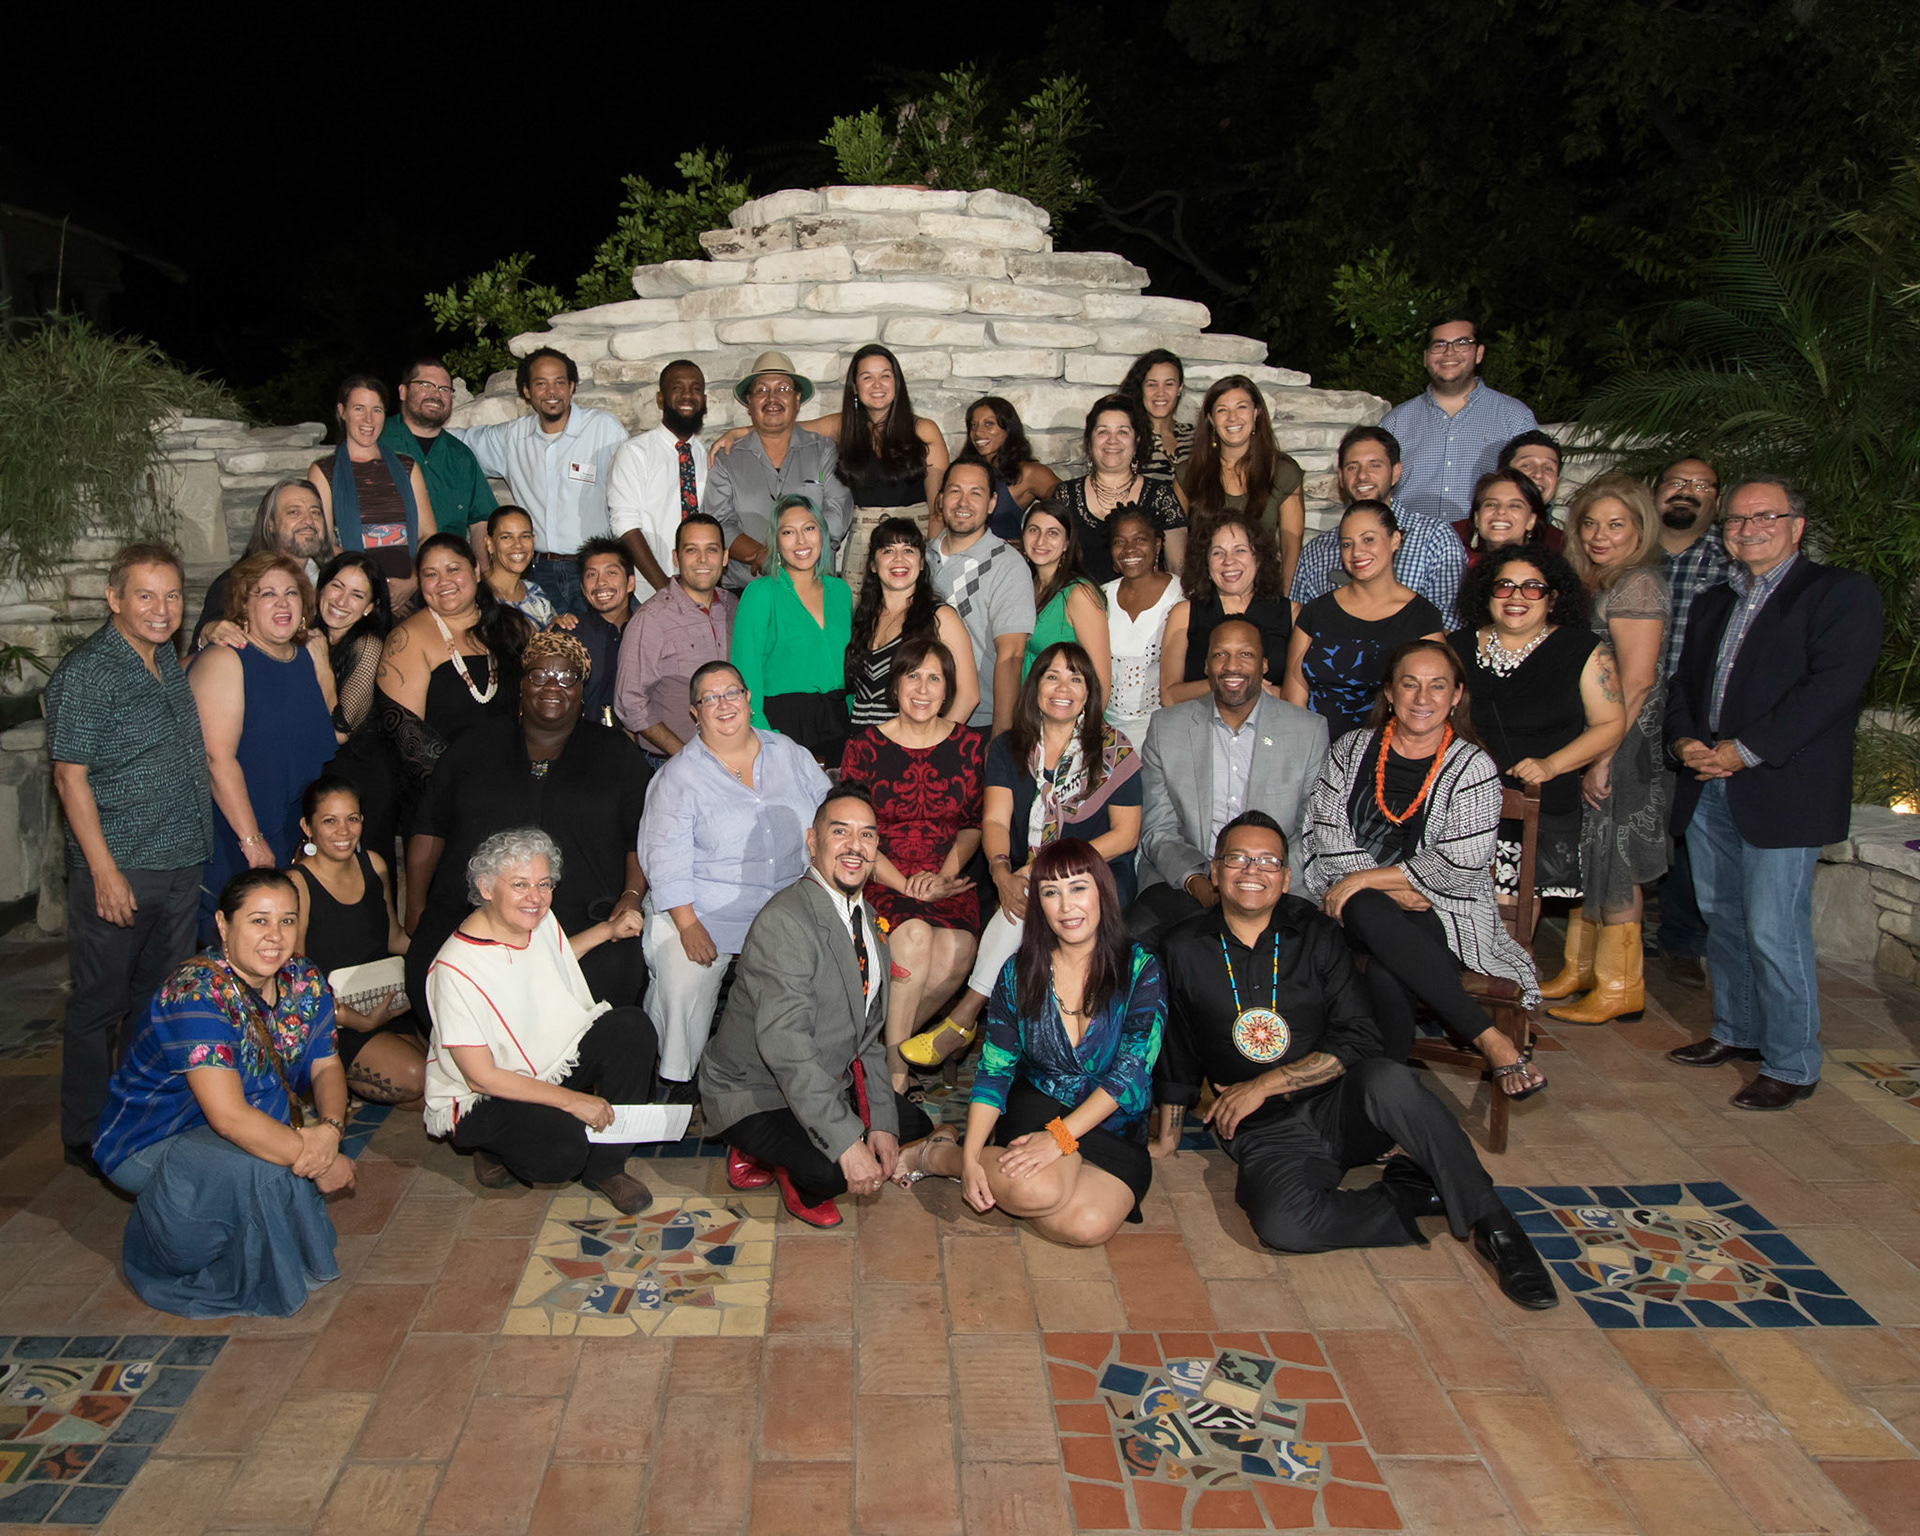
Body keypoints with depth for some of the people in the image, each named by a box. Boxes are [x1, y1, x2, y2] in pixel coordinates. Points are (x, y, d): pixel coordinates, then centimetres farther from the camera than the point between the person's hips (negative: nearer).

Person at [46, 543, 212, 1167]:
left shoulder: (170, 660, 11)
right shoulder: (86, 670, -11)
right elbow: (71, 776, -14)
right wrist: (105, 870, -17)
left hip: (182, 863, 7)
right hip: (119, 870, -7)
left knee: (159, 1001, 16)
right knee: (99, 1006, 5)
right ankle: (86, 1138, 19)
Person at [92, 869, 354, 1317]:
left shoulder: (304, 981, -7)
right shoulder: (198, 995, -30)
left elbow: (326, 1067, -5)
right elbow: (230, 1117, -36)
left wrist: (330, 1129, -26)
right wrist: (318, 1162, -31)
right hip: (149, 1142, -7)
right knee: (263, 1168, -30)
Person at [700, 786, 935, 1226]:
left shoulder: (868, 921, 6)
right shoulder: (784, 920, -23)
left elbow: (868, 1035, 10)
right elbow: (785, 1045, -31)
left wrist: (882, 1123, -2)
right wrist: (848, 1143, -34)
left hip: (828, 1082, 9)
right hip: (754, 1091, -9)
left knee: (916, 1125, 8)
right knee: (832, 1171, -31)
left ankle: (771, 1156, 12)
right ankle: (795, 1171, 5)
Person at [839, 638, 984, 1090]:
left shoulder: (969, 744, 8)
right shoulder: (864, 746, 1)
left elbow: (975, 823, 11)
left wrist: (943, 874, -8)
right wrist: (906, 886, -13)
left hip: (948, 879, 2)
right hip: (881, 878, -2)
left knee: (956, 951, -28)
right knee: (915, 936, -32)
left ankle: (889, 1039, -3)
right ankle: (895, 1070, -17)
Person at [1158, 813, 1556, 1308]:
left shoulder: (1317, 936, 5)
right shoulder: (1186, 950, 5)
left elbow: (1360, 1039, -4)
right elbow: (1178, 1055, 15)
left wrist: (1264, 1085, -11)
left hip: (1340, 1107, 1)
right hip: (1266, 1134, -1)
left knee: (1389, 1080, -35)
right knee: (1282, 1221, -35)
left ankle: (1490, 1223, -19)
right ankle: (1416, 1195, -13)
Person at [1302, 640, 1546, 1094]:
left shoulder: (1473, 768, 0)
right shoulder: (1352, 750, 10)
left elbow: (1459, 865, -10)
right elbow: (1325, 833, 1)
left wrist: (1365, 879, -14)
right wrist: (1393, 887, -11)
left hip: (1443, 915, -3)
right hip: (1354, 906, 3)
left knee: (1384, 977, -35)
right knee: (1370, 912, -34)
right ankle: (1489, 1038, -24)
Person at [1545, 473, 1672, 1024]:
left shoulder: (1637, 583, -15)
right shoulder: (1589, 579, 14)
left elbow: (1637, 680, -20)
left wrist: (1602, 758, -21)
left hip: (1622, 742, -9)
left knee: (1610, 858, -1)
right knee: (1583, 854, 14)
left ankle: (1621, 985, 10)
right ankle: (1580, 969, 26)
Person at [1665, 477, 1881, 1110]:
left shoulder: (1841, 593, -2)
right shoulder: (1712, 604, 20)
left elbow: (1831, 685, -14)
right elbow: (1683, 683, 20)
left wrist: (1744, 750, -18)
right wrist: (1683, 741, -2)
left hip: (1782, 791, -7)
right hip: (1709, 790, 7)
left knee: (1775, 931, -7)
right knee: (1723, 921, 15)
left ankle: (1792, 1065, 6)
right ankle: (1736, 1033, 30)